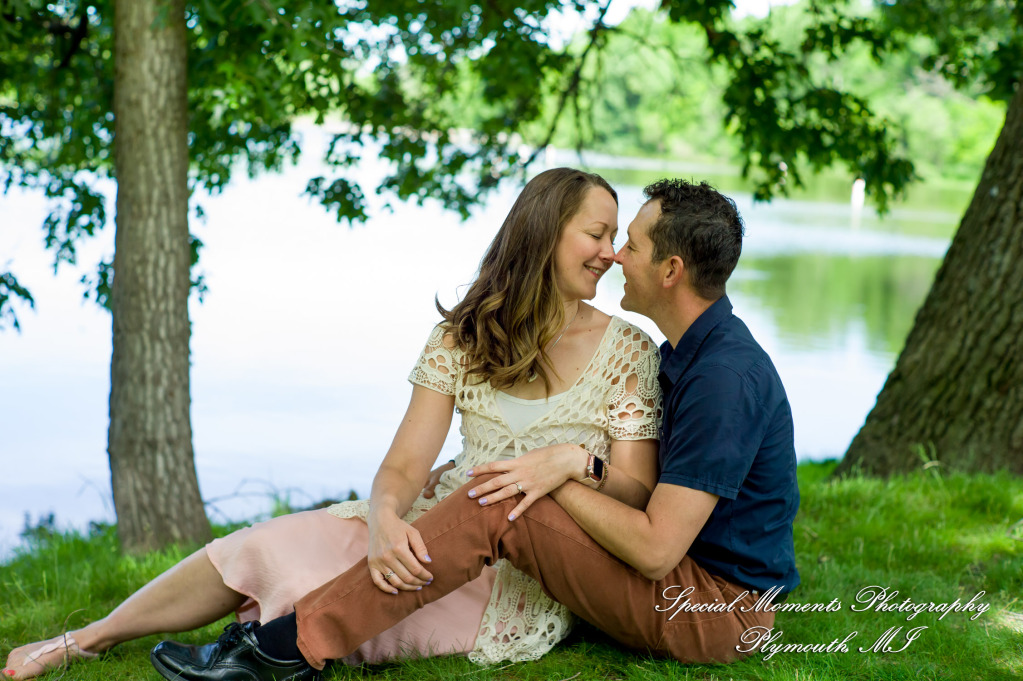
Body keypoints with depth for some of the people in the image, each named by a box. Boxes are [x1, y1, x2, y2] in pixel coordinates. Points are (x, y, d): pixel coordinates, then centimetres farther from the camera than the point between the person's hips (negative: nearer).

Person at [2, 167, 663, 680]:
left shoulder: (629, 350, -1)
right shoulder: (465, 335, 5)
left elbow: (635, 492, -5)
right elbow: (404, 465, -3)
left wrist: (575, 461, -27)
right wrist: (385, 518, -26)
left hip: (530, 582, -3)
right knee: (276, 542, -15)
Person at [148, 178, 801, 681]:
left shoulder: (724, 375, -23)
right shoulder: (692, 350, 11)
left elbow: (656, 549, -26)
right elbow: (650, 480, 21)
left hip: (716, 611, -10)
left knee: (498, 506, -22)